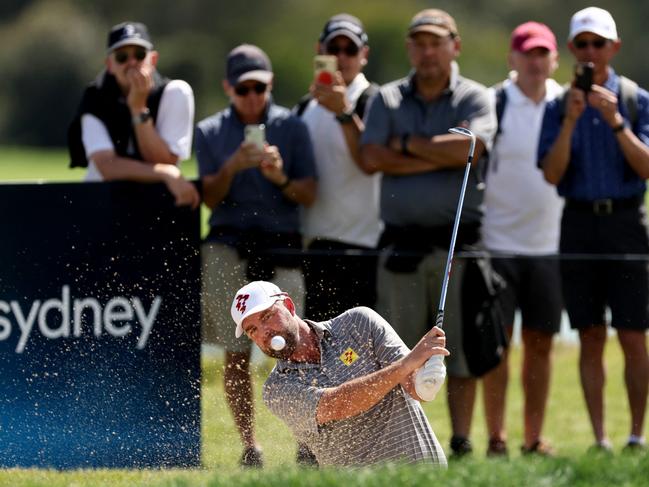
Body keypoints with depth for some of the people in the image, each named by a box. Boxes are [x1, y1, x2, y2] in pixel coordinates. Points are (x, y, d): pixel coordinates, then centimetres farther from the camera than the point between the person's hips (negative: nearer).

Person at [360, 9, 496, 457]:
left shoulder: (475, 98, 5)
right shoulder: (388, 99, 12)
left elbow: (469, 147, -14)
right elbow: (372, 158, -3)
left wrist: (406, 144, -4)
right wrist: (442, 157, -6)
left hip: (459, 242, -2)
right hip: (402, 244, 2)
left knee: (462, 346, -2)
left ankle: (462, 441, 2)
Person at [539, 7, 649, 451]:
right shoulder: (559, 107, 8)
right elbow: (552, 174, -3)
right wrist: (570, 122, -15)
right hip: (579, 221, 2)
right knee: (591, 338, 1)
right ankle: (600, 439, 3)